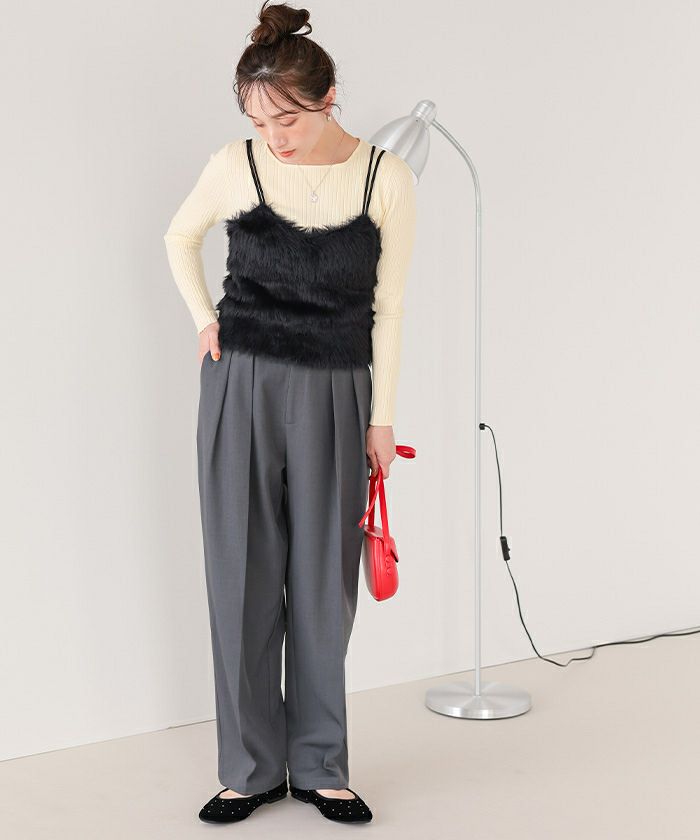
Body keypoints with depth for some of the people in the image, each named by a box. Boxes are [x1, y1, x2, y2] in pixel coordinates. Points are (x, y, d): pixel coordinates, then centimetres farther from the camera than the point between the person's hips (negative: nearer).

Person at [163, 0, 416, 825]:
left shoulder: (385, 179, -7)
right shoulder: (235, 167, -5)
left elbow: (387, 307, -1)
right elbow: (180, 238, 15)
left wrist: (381, 417, 0)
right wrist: (205, 321, 4)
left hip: (334, 394, 0)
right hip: (242, 386, 1)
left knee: (323, 584, 6)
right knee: (244, 576, 5)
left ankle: (319, 766, 21)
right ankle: (251, 766, 18)